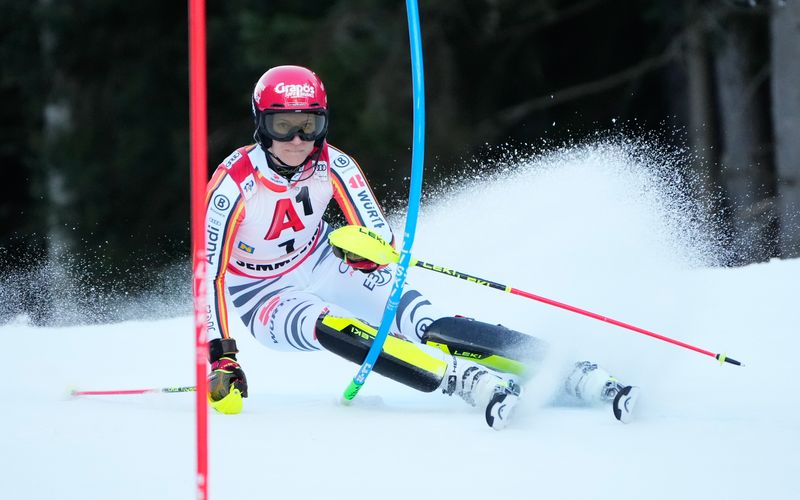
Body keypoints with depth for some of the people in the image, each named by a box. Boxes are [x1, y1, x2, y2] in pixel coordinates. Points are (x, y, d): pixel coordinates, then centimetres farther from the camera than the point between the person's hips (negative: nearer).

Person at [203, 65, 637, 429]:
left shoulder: (331, 165, -16)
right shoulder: (234, 183, -26)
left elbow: (381, 238, -15)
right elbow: (211, 270, -26)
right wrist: (220, 357, -34)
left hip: (323, 266, 2)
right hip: (265, 298, -2)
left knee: (423, 323, -21)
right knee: (331, 327, -36)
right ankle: (470, 381, -49)